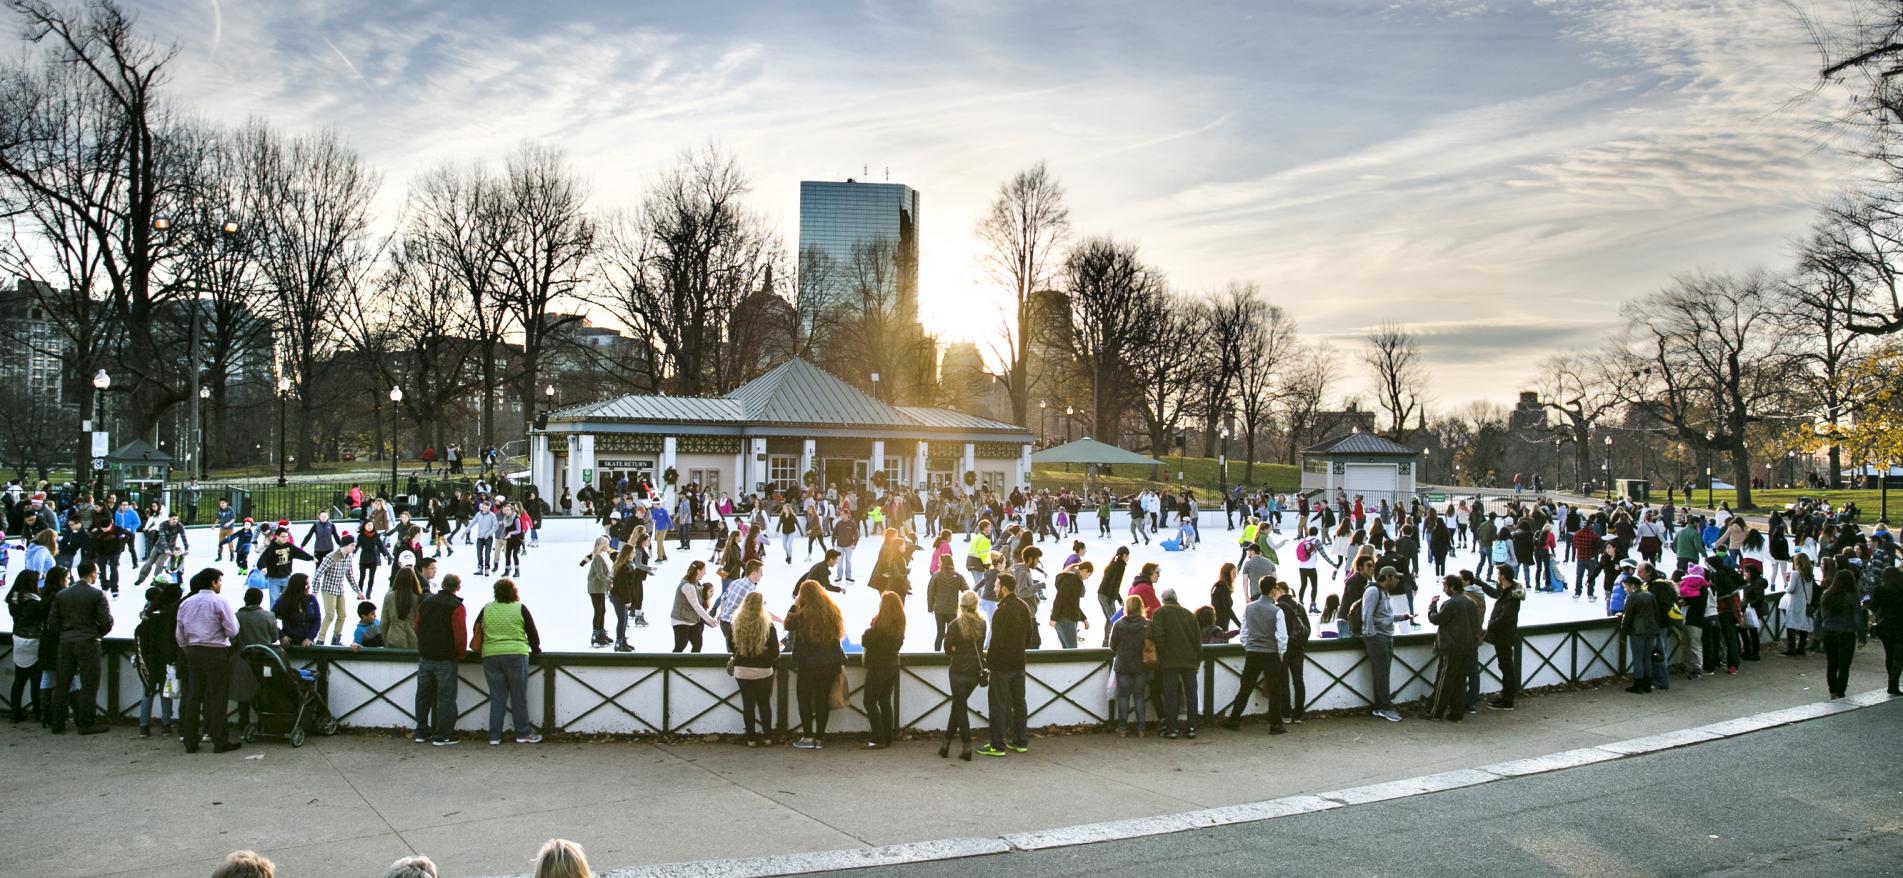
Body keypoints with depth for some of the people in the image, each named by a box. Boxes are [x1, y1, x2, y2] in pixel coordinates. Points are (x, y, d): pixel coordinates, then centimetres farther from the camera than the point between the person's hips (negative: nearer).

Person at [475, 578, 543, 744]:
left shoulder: (487, 609, 6)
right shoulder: (520, 609, -1)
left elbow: (477, 631, 12)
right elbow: (532, 632, 4)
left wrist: (483, 648, 27)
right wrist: (536, 650, 20)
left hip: (490, 656, 3)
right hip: (516, 655, -3)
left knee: (497, 698, 8)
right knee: (519, 697, 5)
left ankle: (494, 736, 8)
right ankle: (523, 734, 10)